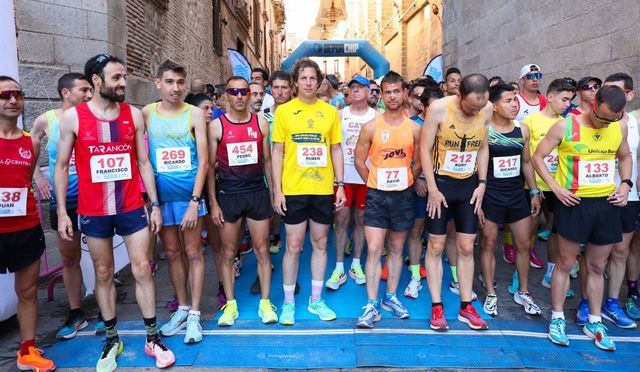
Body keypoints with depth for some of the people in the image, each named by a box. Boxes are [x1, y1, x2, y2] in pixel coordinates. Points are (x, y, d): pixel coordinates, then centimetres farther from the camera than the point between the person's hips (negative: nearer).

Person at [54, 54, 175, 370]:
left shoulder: (134, 114, 2)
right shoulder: (72, 117, -3)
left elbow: (144, 162, 5)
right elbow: (62, 166, 1)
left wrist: (155, 204, 2)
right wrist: (62, 212, -4)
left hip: (132, 208, 1)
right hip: (93, 212, -1)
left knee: (142, 270, 4)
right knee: (103, 275, 11)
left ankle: (152, 338, 17)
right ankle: (112, 339, 27)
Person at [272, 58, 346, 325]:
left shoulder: (330, 111, 6)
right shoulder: (284, 111, 1)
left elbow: (336, 150, 9)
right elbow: (277, 152, 0)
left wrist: (340, 185, 3)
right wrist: (277, 189, -5)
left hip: (324, 189, 2)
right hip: (293, 189, -2)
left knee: (320, 243, 11)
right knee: (293, 246, 4)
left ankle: (316, 299, 26)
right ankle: (288, 302, 20)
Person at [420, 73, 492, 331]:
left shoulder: (487, 109, -4)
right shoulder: (439, 108, -17)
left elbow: (483, 147, 7)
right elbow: (425, 148, -13)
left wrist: (482, 183, 1)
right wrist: (432, 189, -14)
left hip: (469, 185, 4)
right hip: (441, 183, -3)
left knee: (466, 248, 8)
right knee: (436, 247, 3)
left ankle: (466, 307, 21)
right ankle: (436, 307, 14)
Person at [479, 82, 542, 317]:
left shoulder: (522, 130, 3)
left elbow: (526, 162, 13)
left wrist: (534, 193, 11)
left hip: (517, 195, 5)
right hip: (490, 197, -5)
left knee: (524, 244, 11)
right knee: (489, 244, 6)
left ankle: (523, 292, 29)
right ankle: (491, 294, 22)